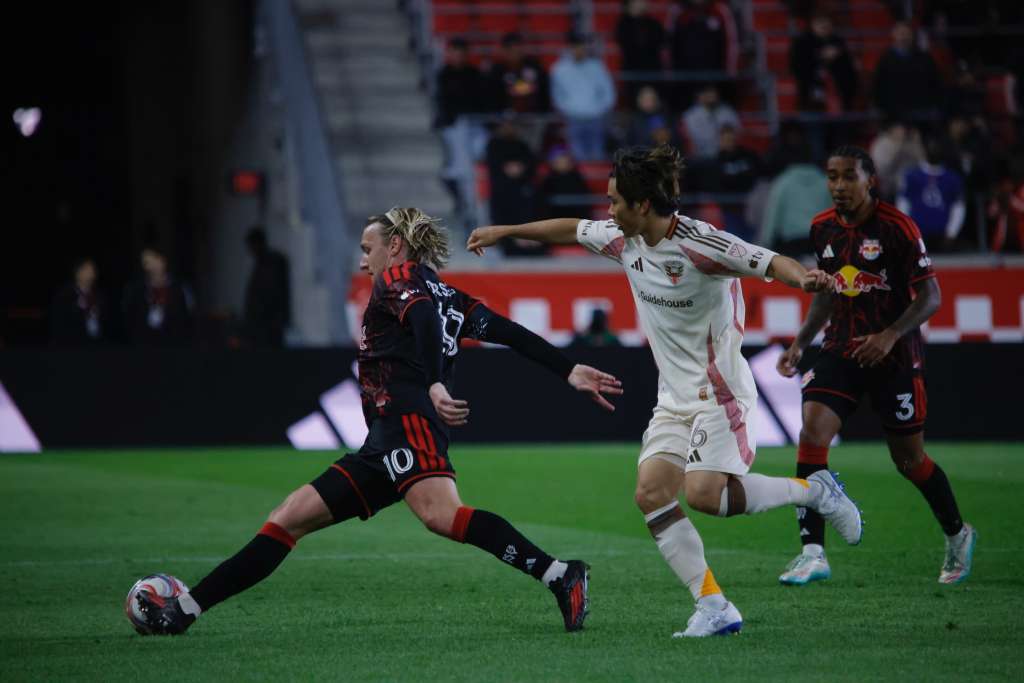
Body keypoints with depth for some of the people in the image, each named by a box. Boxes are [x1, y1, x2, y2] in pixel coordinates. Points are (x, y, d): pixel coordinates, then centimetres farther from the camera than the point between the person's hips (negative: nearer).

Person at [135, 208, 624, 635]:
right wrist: (569, 372, 16)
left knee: (440, 514, -35)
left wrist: (434, 385, -28)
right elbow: (515, 334, 21)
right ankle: (184, 611, 5)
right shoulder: (452, 300, 29)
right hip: (385, 445, 10)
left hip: (406, 417, -10)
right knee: (289, 519, 7)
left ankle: (558, 575, -43)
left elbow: (423, 319, -15)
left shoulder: (398, 278, 6)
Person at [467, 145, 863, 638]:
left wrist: (804, 278, -46)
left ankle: (815, 490, 1)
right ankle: (714, 607, -4)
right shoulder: (624, 240, 3)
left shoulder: (701, 245, -20)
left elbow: (769, 262, -25)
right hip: (675, 397, 8)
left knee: (704, 494, -21)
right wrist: (503, 231, 27)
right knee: (651, 495, -7)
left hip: (718, 389, -8)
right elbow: (571, 229, 19)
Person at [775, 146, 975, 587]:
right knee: (811, 433, -17)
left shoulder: (897, 228, -13)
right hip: (841, 350, 5)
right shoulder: (823, 228, 5)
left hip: (895, 356, -5)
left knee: (909, 459, 5)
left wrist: (890, 335, -25)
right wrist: (800, 343, 12)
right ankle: (812, 553, -16)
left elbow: (930, 296, -12)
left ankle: (957, 535, 33)